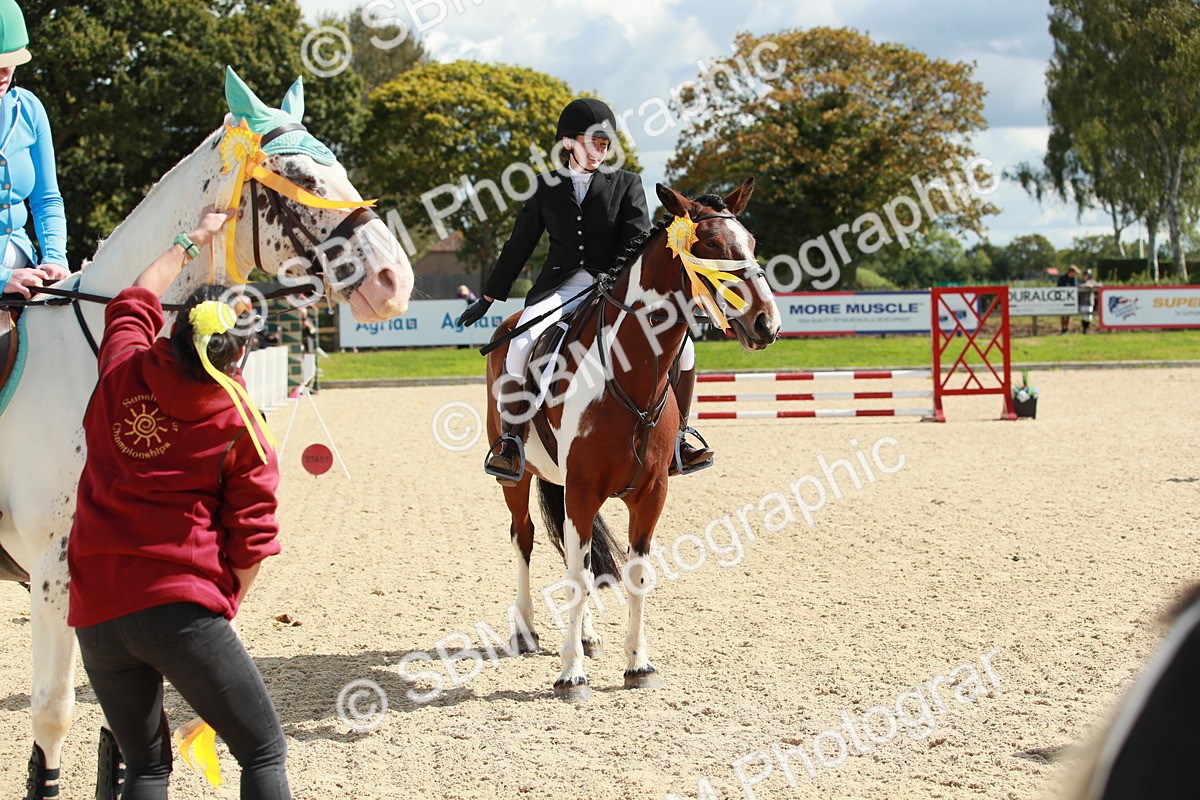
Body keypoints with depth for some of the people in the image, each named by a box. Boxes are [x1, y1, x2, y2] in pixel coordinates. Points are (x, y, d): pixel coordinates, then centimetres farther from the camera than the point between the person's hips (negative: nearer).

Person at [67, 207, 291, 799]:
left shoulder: (122, 373, 6)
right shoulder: (238, 425, -3)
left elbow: (133, 303, 28)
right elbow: (250, 538, -3)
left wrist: (193, 240, 40)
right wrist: (224, 608, 13)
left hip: (96, 612, 5)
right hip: (180, 609, -5)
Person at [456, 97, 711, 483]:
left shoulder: (626, 183, 8)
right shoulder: (545, 188, 11)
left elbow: (638, 241, -3)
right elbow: (519, 246, 18)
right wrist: (488, 298, 21)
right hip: (561, 287, 0)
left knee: (680, 343, -19)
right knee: (520, 347, -30)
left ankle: (677, 437, 0)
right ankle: (511, 442, -14)